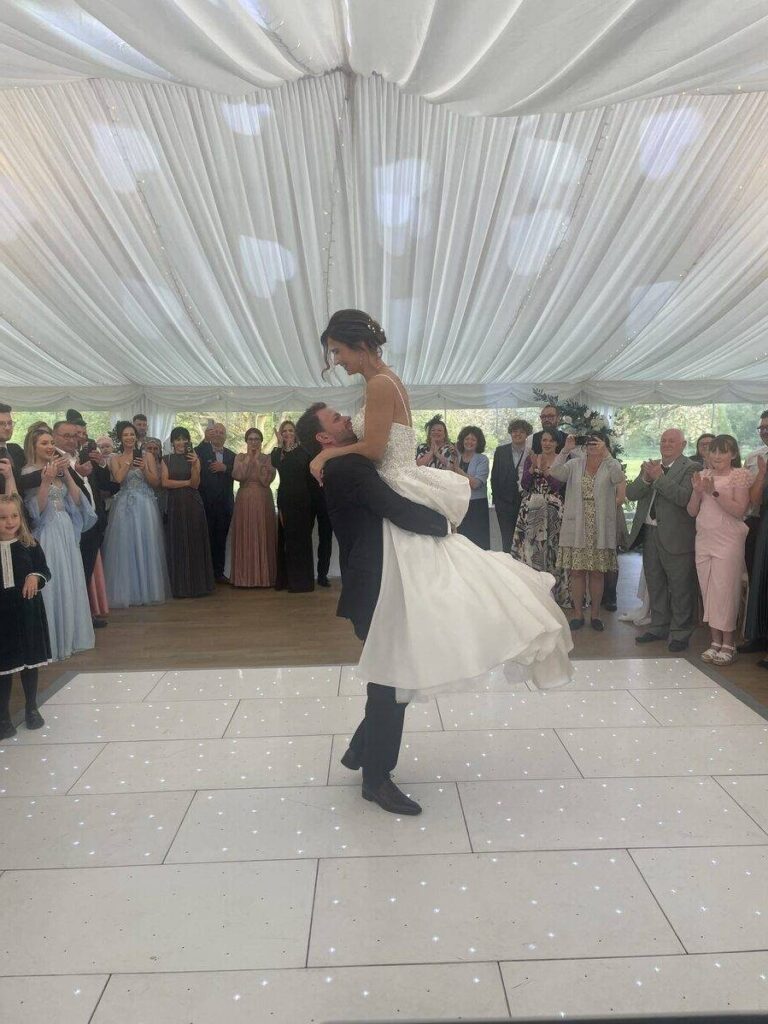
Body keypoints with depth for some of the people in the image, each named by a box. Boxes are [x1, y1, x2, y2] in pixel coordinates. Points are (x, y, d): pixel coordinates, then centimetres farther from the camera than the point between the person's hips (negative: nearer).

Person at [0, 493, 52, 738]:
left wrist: (36, 577, -17)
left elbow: (45, 570, 3)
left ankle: (31, 708, 33)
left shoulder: (29, 544, -4)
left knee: (30, 661, 14)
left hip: (27, 610, 1)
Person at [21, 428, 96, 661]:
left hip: (67, 531, 6)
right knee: (52, 585, -2)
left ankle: (70, 636, 23)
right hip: (47, 534, -6)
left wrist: (66, 473, -4)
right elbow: (36, 509, -14)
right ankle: (54, 641, 9)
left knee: (71, 583, 11)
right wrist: (46, 479, -22)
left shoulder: (60, 469, 11)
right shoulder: (30, 473, -7)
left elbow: (77, 499, 4)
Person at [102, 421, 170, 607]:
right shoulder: (115, 459, 7)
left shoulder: (147, 455, 6)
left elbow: (156, 482, 1)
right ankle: (127, 591, 8)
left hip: (145, 505, 0)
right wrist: (130, 459, -8)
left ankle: (149, 589, 13)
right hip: (125, 506, 0)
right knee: (126, 547, -1)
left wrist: (144, 468, -14)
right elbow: (118, 478, -12)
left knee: (147, 546, 2)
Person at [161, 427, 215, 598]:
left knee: (195, 543, 2)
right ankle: (179, 587, 10)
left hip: (193, 505, 0)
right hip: (174, 505, 0)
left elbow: (196, 484, -5)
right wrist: (187, 482, -5)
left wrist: (194, 465, -17)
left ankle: (197, 585, 11)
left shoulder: (194, 459, 7)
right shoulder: (166, 460, 8)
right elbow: (165, 483, -4)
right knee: (177, 545, 2)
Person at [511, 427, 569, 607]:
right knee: (530, 548, 2)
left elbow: (558, 486, -9)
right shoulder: (530, 459, 9)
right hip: (531, 509, 2)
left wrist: (545, 469, -20)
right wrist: (533, 468, -13)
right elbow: (524, 485, 0)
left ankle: (554, 592, 10)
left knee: (551, 548, -2)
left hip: (553, 509, -2)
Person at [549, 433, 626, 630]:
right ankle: (578, 613, 17)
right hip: (577, 529, 1)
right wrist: (566, 450, -14)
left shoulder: (611, 465, 2)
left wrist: (605, 453, -21)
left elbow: (619, 480, -20)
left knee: (597, 572, 7)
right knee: (576, 571, 5)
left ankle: (595, 613, 20)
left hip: (601, 530, -1)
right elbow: (554, 472, -10)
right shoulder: (575, 464, 6)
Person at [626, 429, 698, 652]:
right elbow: (631, 494, 3)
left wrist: (659, 477, -21)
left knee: (680, 588, 2)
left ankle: (680, 633, 13)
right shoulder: (650, 465, 12)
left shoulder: (690, 468, -8)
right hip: (649, 533, 7)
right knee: (655, 585, 17)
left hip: (676, 537, -6)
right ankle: (659, 627, 30)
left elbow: (685, 497, -23)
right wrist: (645, 478, -14)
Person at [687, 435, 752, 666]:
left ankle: (728, 644, 8)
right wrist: (698, 492, -7)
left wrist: (714, 492, -21)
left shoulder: (740, 475, -4)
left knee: (725, 592, -3)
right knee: (708, 592, 8)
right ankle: (715, 641, 17)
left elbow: (739, 510, -14)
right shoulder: (703, 475, 11)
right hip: (704, 540, 5)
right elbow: (692, 511, 9)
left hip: (728, 541, -5)